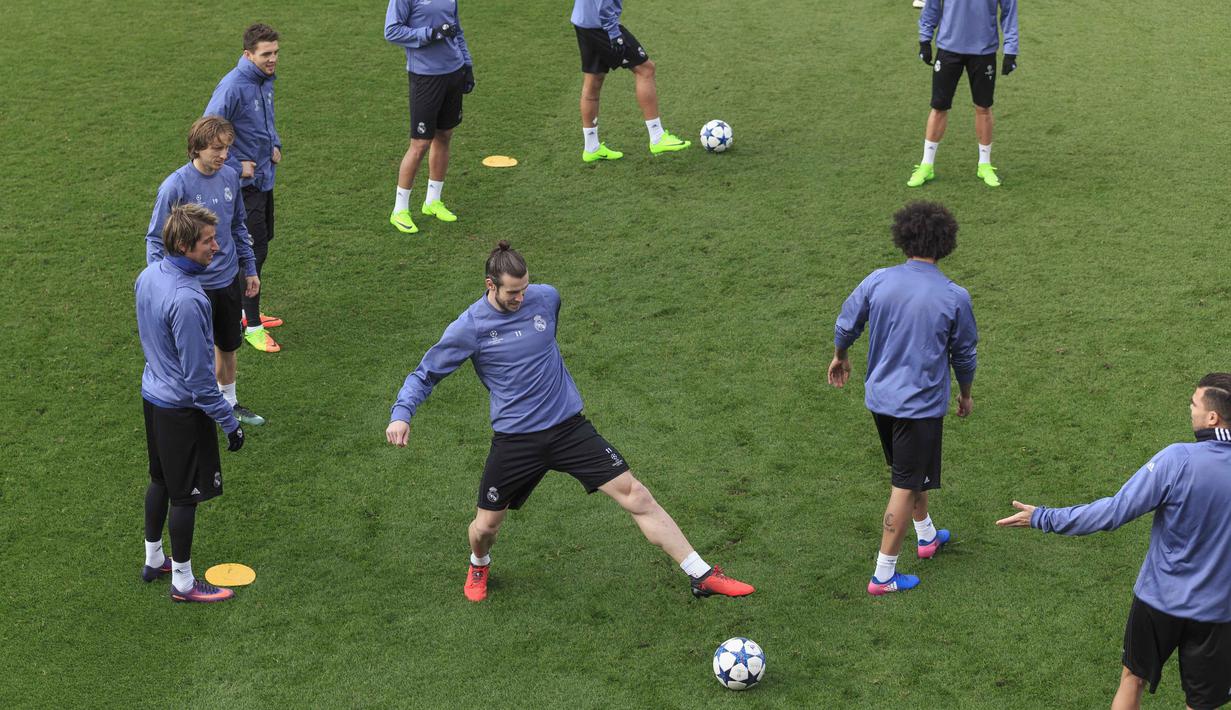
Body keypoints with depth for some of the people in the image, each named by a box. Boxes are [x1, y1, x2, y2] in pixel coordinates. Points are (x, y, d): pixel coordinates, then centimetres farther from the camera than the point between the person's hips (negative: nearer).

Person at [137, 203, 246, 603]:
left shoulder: (148, 275, -3)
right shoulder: (186, 300, -31)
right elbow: (197, 375, -26)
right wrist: (229, 423, -18)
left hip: (152, 394, 9)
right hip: (182, 409, -9)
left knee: (160, 481, 24)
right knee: (186, 495, 7)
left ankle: (153, 560, 41)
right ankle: (183, 583, 21)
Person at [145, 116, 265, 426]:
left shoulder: (230, 176, -2)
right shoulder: (175, 186, -21)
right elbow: (155, 239, -14)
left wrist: (250, 269, 16)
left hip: (229, 280, 6)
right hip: (193, 285, -6)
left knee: (228, 346, 21)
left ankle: (229, 403, 42)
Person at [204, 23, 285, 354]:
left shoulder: (266, 81, 4)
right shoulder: (232, 87, -23)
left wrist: (275, 144, 6)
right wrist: (235, 167, -20)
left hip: (264, 178, 9)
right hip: (245, 183, -9)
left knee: (261, 245, 18)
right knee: (253, 249, -5)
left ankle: (247, 310, 33)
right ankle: (252, 326, 5)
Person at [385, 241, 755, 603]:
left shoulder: (546, 297, -2)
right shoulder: (469, 328, -11)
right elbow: (424, 375, -2)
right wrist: (401, 413, -16)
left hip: (568, 426, 2)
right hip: (513, 440, -2)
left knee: (635, 495, -6)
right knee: (485, 527, 5)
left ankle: (703, 576, -3)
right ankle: (479, 566, 45)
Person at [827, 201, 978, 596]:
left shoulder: (877, 281, -9)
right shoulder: (955, 297, -15)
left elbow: (846, 325, 5)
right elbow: (964, 354, -1)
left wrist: (840, 357, 26)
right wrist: (965, 395, 17)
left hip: (879, 397, 4)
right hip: (922, 403, -4)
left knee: (910, 471, 26)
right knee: (905, 486, 4)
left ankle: (926, 535, 46)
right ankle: (883, 575, 7)